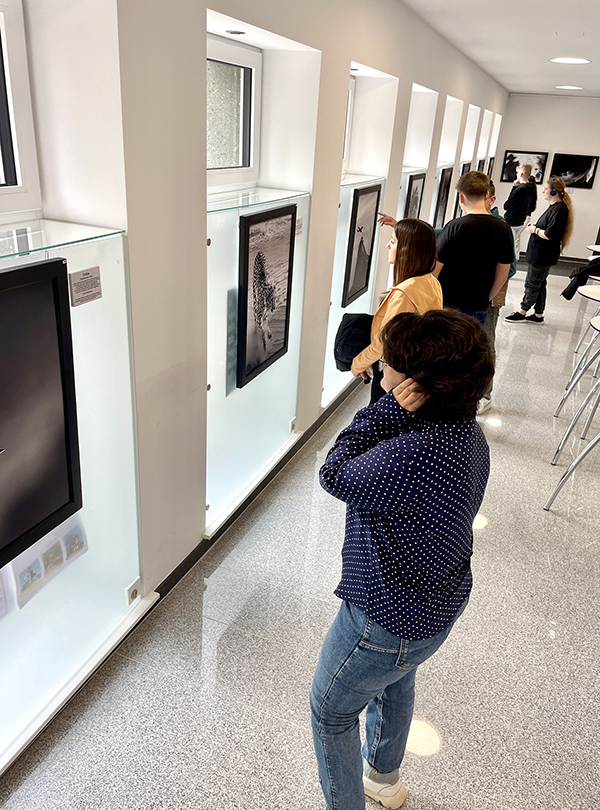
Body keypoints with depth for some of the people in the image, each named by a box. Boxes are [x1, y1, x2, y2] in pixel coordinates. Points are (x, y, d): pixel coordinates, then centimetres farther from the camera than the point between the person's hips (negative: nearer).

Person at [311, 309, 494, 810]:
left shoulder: (415, 454, -41)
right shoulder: (466, 431, -9)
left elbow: (335, 476, -26)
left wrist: (389, 409, -29)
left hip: (390, 616, -10)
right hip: (439, 604, 10)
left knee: (331, 710, 18)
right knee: (396, 681, 36)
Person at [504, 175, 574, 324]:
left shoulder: (559, 209, -20)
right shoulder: (554, 206, 12)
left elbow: (550, 235, -26)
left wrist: (535, 230, -12)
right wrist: (536, 226, 8)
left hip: (543, 256, -10)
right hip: (540, 254, 10)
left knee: (532, 284, 1)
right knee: (539, 284, 15)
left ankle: (522, 312, 13)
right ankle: (538, 315, 23)